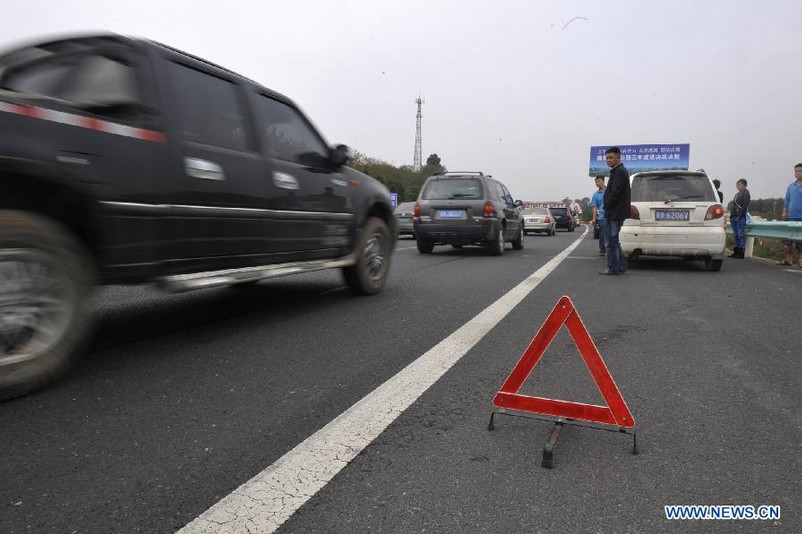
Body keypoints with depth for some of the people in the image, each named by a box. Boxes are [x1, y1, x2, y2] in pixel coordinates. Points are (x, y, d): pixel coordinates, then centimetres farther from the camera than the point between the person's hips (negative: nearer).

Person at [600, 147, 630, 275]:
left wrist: (607, 207, -11)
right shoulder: (618, 171, 18)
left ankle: (613, 268, 1)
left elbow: (615, 193, -20)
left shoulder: (620, 172, -14)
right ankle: (620, 266, 20)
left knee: (612, 242, -5)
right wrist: (607, 208, 13)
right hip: (615, 213, 10)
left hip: (615, 213, -10)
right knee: (613, 241, 15)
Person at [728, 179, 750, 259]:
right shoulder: (737, 194, 21)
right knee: (736, 235, 11)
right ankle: (736, 252, 16)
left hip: (741, 217, -9)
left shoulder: (746, 194, -5)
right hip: (734, 217, 9)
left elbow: (745, 206, -15)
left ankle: (741, 253, -9)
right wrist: (731, 215, 14)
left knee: (741, 235, -8)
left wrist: (740, 214, -23)